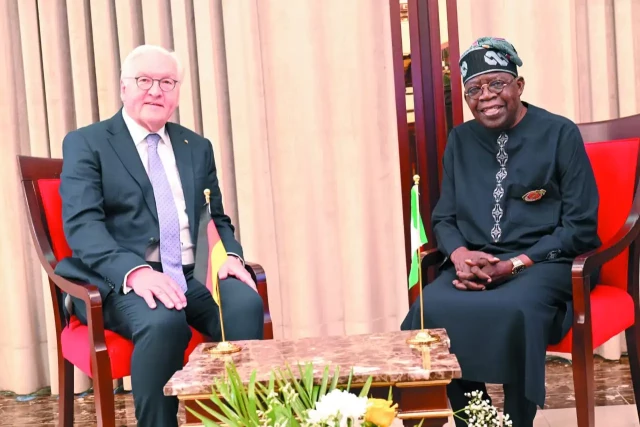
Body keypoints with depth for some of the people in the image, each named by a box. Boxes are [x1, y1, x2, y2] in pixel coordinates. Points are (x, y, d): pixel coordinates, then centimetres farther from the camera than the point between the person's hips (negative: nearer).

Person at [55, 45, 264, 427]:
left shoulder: (197, 147, 18)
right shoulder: (85, 143, 4)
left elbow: (217, 219, 19)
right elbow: (82, 225, -9)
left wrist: (230, 255, -6)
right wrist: (135, 271, -27)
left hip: (192, 274, 4)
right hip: (119, 280, -3)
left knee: (246, 304, -26)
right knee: (163, 321, -35)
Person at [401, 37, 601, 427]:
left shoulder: (560, 134, 0)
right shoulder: (460, 140, 13)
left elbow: (580, 225, -3)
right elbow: (444, 217, 14)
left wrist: (513, 264, -14)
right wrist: (460, 255, -10)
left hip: (542, 263, -3)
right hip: (475, 263, 4)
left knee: (513, 312, -36)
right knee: (430, 309, -26)